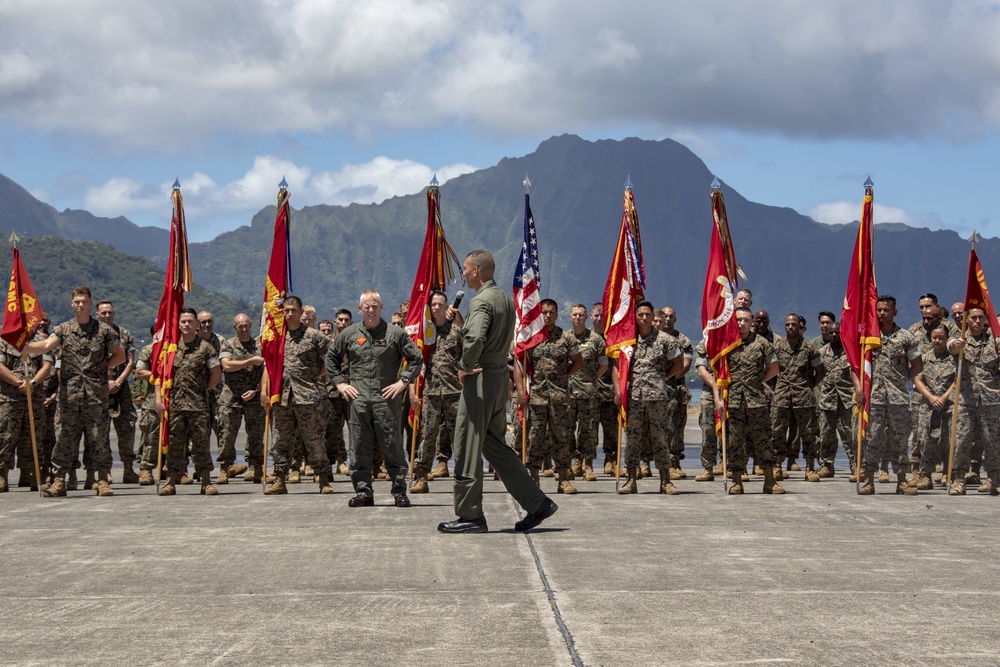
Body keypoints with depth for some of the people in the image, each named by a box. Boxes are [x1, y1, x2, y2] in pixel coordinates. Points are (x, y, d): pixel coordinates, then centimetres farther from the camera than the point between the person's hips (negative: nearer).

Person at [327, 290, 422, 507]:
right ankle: (363, 491, 10)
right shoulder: (349, 334, 10)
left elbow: (416, 359, 6)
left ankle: (399, 491, 4)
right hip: (358, 398, 2)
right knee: (359, 446, 3)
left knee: (392, 445, -1)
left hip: (387, 398, -2)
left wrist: (403, 382, -2)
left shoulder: (395, 333, 3)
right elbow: (331, 358, 21)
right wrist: (339, 382, 11)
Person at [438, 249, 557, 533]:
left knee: (467, 449, -1)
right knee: (495, 447, 16)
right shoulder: (506, 299, 14)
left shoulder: (481, 302, -16)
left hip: (480, 381, -9)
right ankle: (537, 504, 14)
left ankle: (469, 515, 3)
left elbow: (474, 339, -32)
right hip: (500, 379, 9)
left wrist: (466, 367, -16)